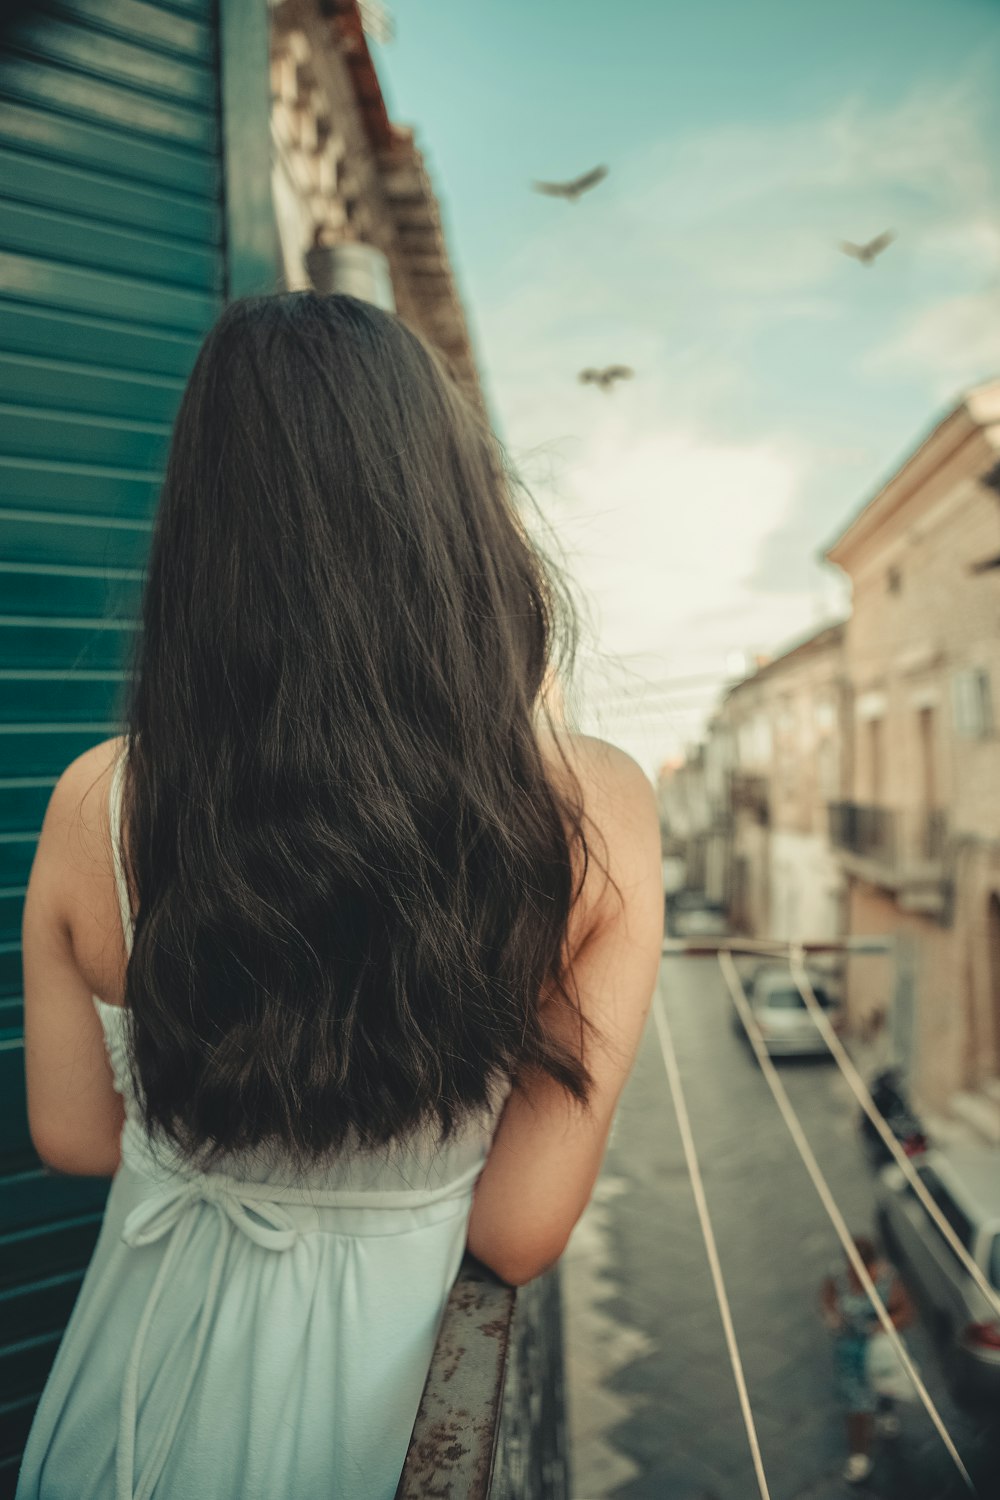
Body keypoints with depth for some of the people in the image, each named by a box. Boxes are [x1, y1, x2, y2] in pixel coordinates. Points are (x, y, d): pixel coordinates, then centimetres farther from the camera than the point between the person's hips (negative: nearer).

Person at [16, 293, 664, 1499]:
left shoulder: (97, 807, -21)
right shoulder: (598, 811, -26)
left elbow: (73, 1137, -5)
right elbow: (522, 1234, -18)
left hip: (146, 1372, 1)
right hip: (380, 1393, 0)